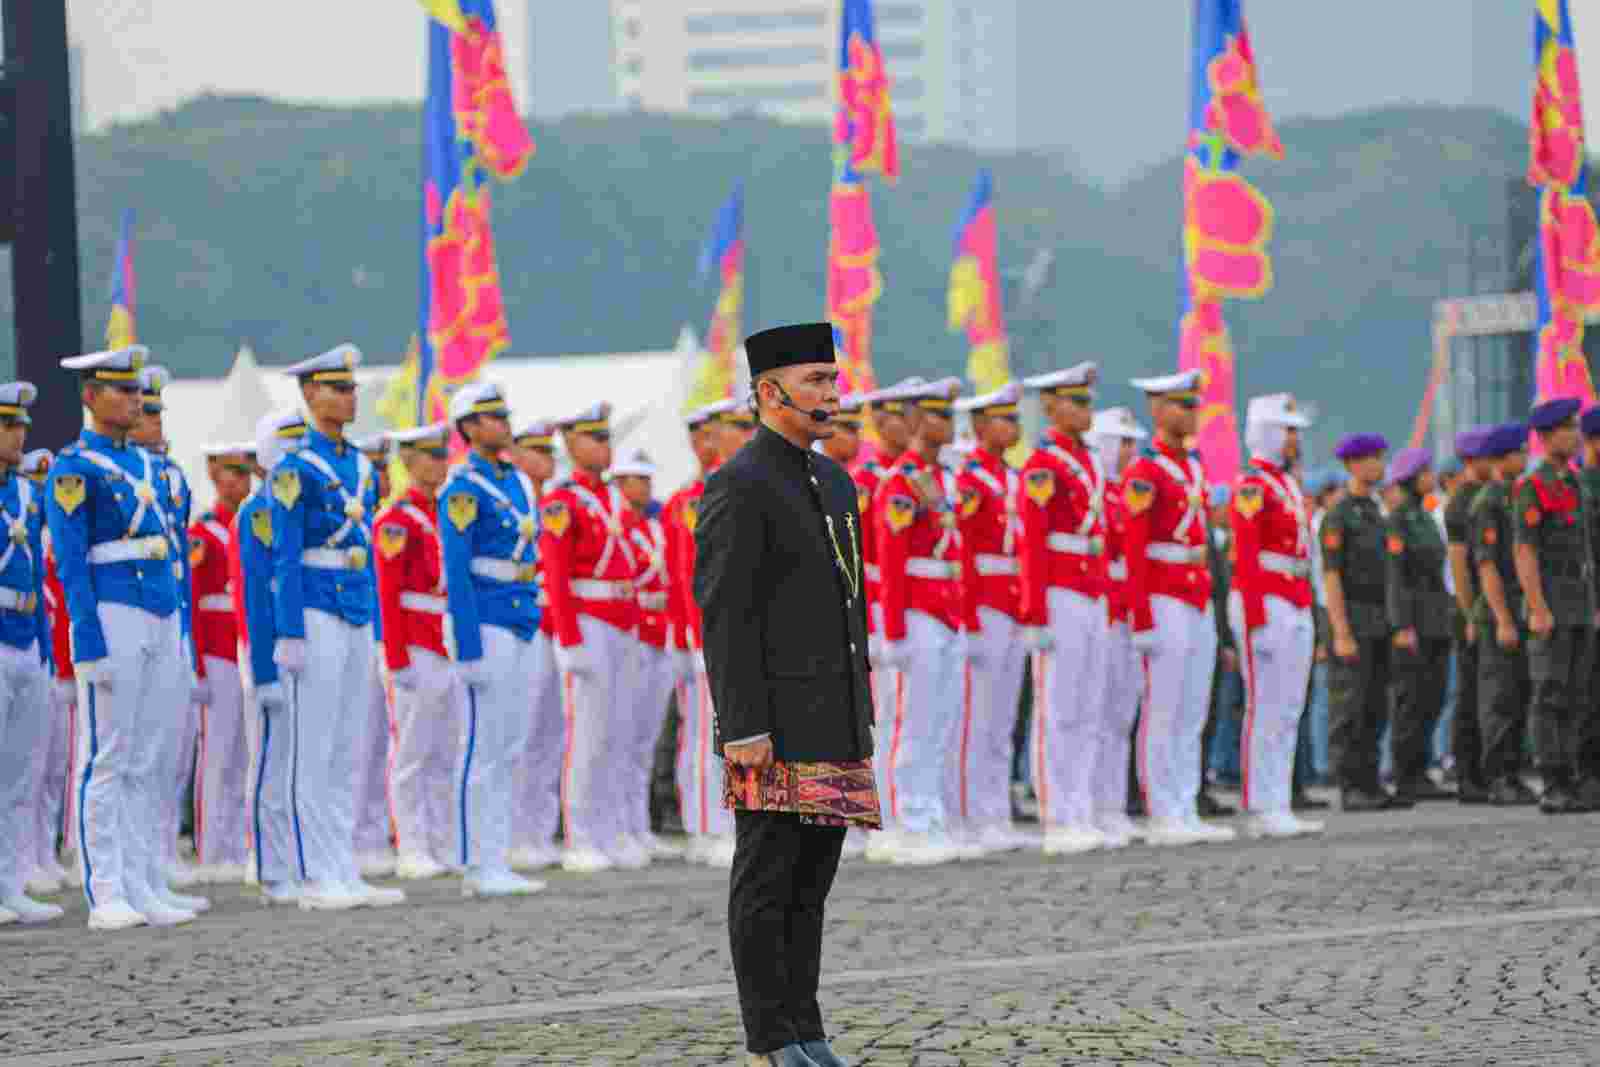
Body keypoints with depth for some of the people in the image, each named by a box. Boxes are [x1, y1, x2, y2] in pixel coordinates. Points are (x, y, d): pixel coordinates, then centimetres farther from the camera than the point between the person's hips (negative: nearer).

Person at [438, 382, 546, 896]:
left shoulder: (518, 482, 14)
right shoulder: (464, 489, -10)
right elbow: (456, 572, -15)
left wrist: (533, 614, 18)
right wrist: (469, 649, -18)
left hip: (521, 626, 8)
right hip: (488, 624, -8)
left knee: (508, 747, 8)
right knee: (481, 747, -6)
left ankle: (496, 864, 11)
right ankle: (477, 868, -5)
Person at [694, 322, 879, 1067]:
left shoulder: (834, 483, 16)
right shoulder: (737, 489, -11)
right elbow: (724, 619, -15)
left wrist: (862, 717, 18)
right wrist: (742, 730, -20)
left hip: (833, 724, 8)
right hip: (773, 725, -8)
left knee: (813, 878, 8)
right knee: (766, 880, -3)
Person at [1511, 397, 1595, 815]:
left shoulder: (1573, 487, 18)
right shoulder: (1531, 489, -10)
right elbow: (1524, 553, -16)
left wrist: (1590, 610, 19)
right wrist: (1538, 611, -23)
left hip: (1579, 609, 8)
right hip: (1550, 608, -8)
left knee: (1572, 701, 5)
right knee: (1550, 699, -9)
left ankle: (1568, 788, 6)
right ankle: (1553, 791, -9)